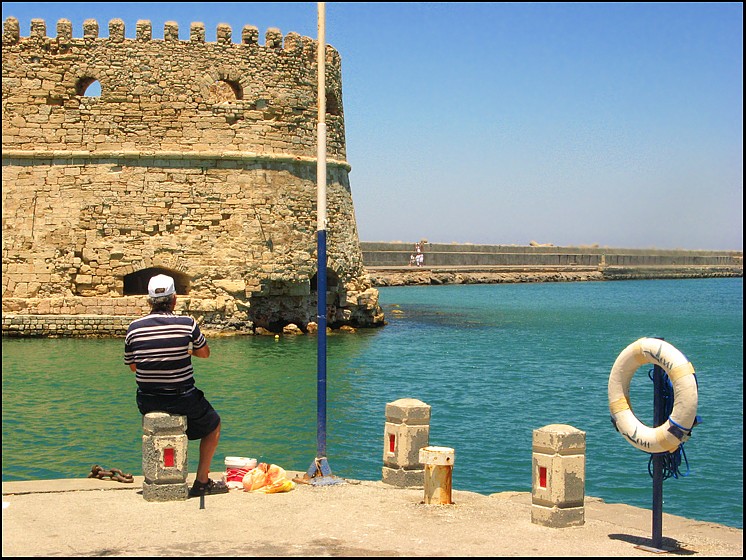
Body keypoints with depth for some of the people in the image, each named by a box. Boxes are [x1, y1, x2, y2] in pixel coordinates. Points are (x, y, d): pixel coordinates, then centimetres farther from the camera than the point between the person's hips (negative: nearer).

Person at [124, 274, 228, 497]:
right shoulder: (187, 324, -12)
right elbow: (205, 353, 5)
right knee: (213, 425, 25)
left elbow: (132, 365, 8)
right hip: (182, 400, -3)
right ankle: (202, 481, 19)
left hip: (147, 402, 3)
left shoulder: (134, 327, -5)